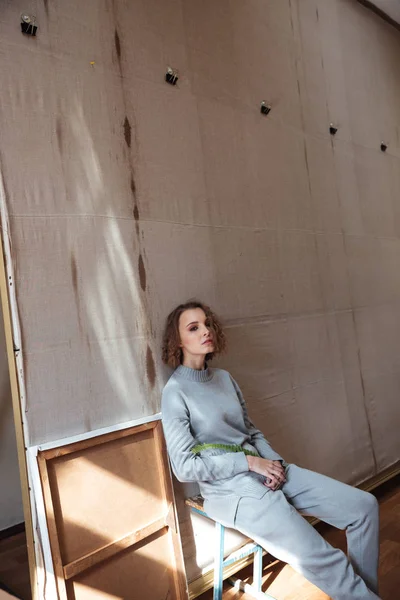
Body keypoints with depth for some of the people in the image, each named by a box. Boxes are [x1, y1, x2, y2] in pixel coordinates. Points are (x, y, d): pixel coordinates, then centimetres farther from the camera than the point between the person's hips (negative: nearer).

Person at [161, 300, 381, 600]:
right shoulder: (175, 392, -10)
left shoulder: (224, 378, 10)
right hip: (230, 487, -7)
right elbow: (185, 466, -11)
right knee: (321, 559, -22)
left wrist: (274, 461, -4)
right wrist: (249, 461, -14)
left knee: (364, 505, 1)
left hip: (266, 470, 7)